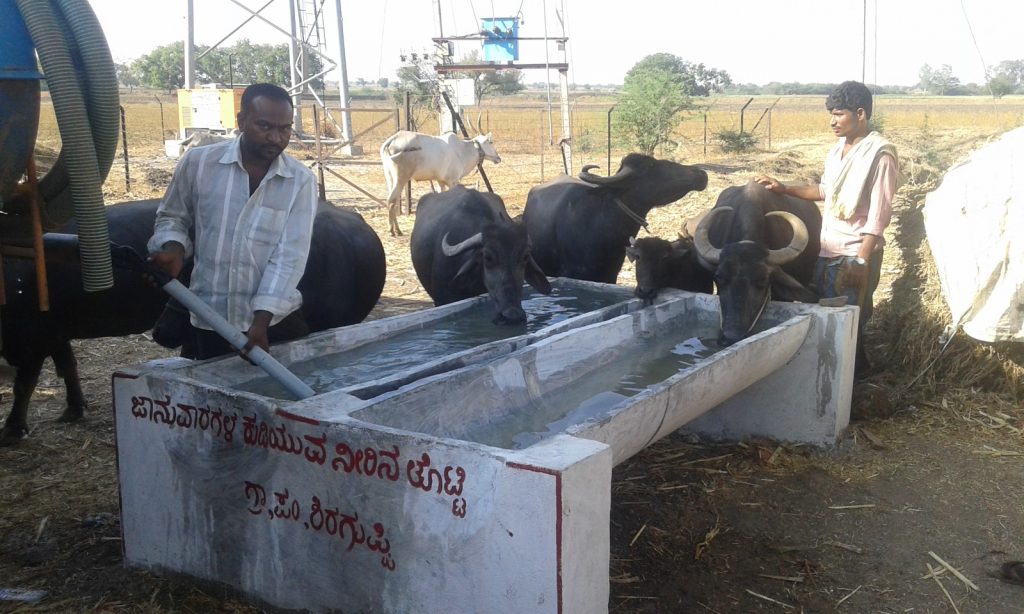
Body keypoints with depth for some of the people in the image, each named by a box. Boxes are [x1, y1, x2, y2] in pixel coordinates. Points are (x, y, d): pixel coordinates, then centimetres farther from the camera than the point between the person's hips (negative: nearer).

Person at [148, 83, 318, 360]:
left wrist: (261, 320, -21)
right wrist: (173, 249, -11)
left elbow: (289, 256, -13)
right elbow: (171, 217, 11)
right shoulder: (198, 162, -4)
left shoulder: (301, 180, -6)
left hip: (277, 320, 0)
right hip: (210, 321, 1)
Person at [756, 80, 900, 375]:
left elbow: (878, 216, -17)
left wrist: (861, 263, -20)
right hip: (827, 250, 7)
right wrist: (784, 188, 13)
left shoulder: (880, 154, -15)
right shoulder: (839, 148, 9)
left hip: (855, 254, -7)